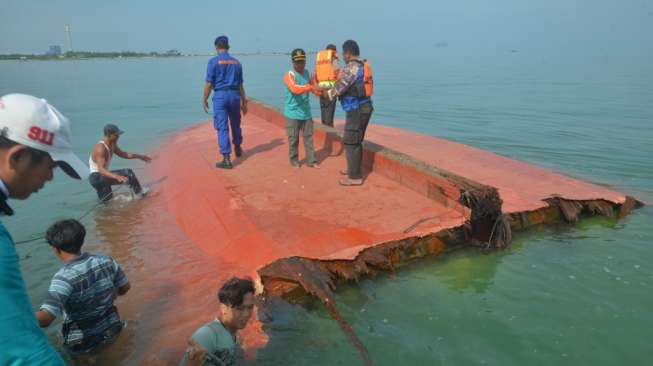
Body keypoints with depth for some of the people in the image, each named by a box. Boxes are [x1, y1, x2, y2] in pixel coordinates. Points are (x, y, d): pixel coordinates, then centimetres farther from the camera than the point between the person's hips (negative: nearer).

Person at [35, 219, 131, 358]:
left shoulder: (64, 277, -28)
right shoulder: (106, 261, -13)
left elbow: (44, 319, -36)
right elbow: (125, 288, 2)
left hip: (82, 345, -5)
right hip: (111, 331, 5)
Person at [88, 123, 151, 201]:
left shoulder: (112, 145, 3)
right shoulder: (101, 148, -26)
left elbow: (123, 154, 22)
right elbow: (101, 169, -37)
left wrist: (139, 156, 17)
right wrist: (116, 176, -54)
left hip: (102, 176, 10)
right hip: (96, 177, -10)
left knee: (107, 200, 27)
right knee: (127, 173, -19)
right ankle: (139, 192, -5)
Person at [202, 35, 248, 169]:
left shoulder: (213, 61, -5)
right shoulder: (236, 62, 8)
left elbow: (209, 83, -7)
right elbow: (240, 85, 11)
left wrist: (205, 100, 2)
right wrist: (244, 101, 16)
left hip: (220, 95, -4)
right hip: (235, 95, 4)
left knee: (222, 127, -3)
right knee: (236, 124, 21)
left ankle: (227, 159, -6)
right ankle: (238, 148, 41)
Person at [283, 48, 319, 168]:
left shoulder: (306, 73, 9)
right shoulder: (289, 75, -13)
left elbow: (312, 86, 22)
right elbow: (295, 89, -32)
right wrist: (310, 87, -41)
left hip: (306, 112, 6)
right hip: (293, 113, -6)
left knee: (309, 136, 9)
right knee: (293, 138, 3)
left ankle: (311, 160, 16)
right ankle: (294, 160, 18)